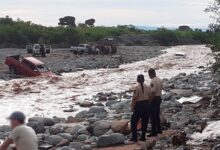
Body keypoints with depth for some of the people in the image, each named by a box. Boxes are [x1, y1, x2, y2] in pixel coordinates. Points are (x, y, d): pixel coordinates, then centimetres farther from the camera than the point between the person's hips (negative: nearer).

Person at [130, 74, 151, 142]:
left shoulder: (136, 88, -13)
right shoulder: (148, 87, 2)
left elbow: (134, 98, -14)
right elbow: (150, 97, 6)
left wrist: (132, 108, -6)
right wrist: (148, 105, 16)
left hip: (139, 105, -5)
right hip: (147, 105, 5)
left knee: (134, 121, 5)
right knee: (145, 122, 13)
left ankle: (134, 137, 2)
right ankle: (143, 137, 16)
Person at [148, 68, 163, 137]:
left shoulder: (153, 81, -20)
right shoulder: (159, 80, 9)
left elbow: (153, 92, -23)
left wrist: (150, 101, -19)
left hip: (154, 99, -9)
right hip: (159, 98, 9)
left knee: (153, 116, -4)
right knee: (157, 115, 19)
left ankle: (154, 132, -3)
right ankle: (159, 129, 27)